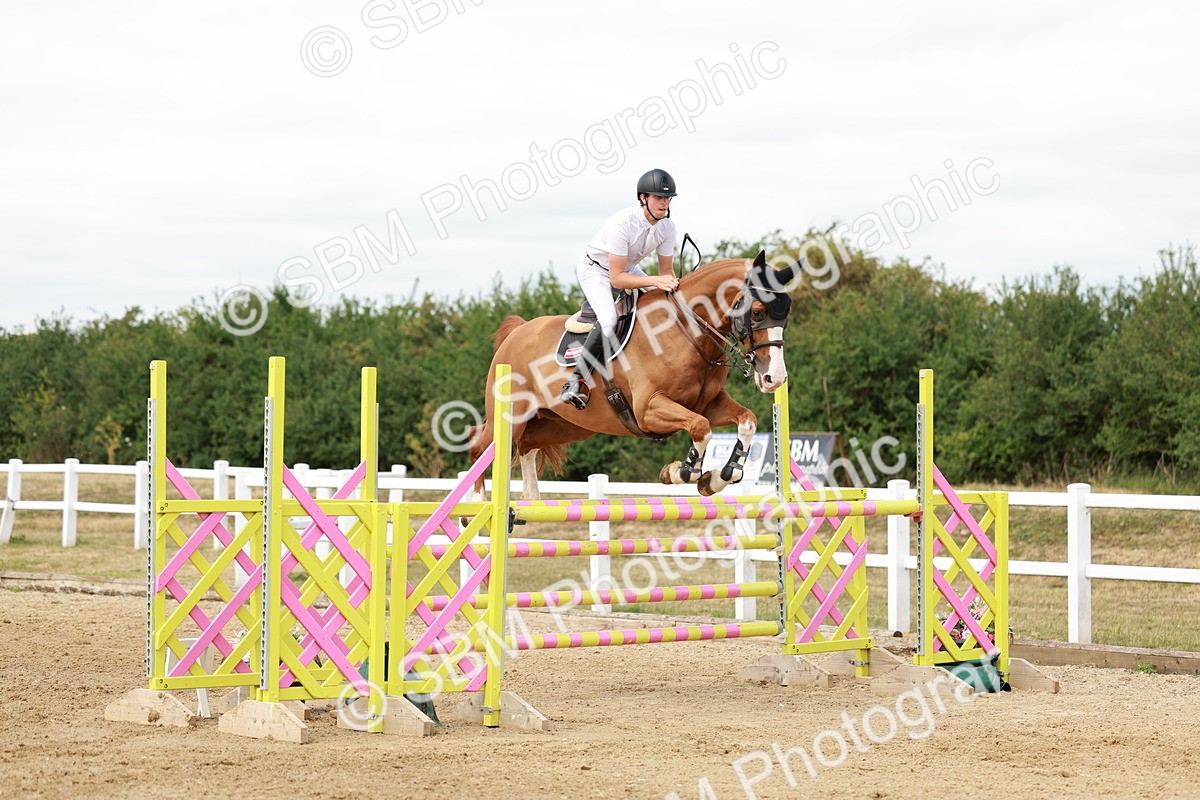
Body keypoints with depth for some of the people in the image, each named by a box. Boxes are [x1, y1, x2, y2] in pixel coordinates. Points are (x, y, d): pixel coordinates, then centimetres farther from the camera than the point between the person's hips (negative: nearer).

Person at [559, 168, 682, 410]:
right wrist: (656, 281, -43)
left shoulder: (667, 227, -13)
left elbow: (666, 271, -3)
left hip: (629, 267, 8)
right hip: (596, 269, -8)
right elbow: (617, 279, -34)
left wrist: (673, 285, -24)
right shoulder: (622, 223, -34)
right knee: (608, 320, -30)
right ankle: (577, 381, -23)